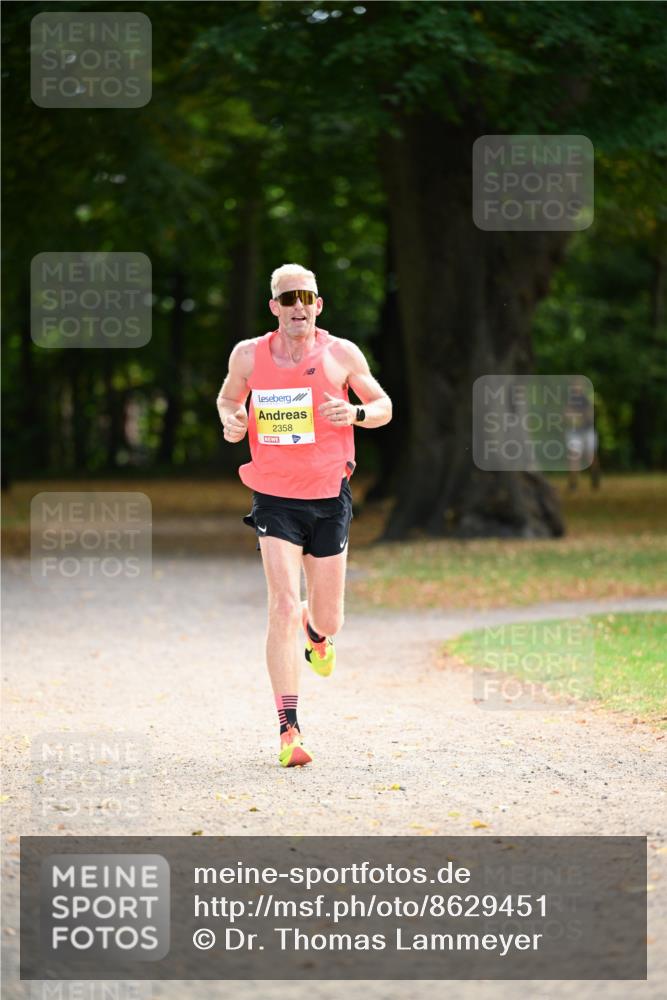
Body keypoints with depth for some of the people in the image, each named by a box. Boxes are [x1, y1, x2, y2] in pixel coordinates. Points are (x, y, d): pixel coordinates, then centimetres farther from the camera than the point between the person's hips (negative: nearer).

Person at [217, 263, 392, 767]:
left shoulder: (342, 354, -3)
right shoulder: (249, 355, -2)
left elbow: (384, 406, 8)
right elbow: (228, 397, 16)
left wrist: (355, 413, -15)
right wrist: (231, 421, -7)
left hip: (330, 498, 1)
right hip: (275, 498, -1)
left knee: (328, 620, 8)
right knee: (283, 605, -16)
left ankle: (315, 631, 50)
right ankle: (289, 730, -15)